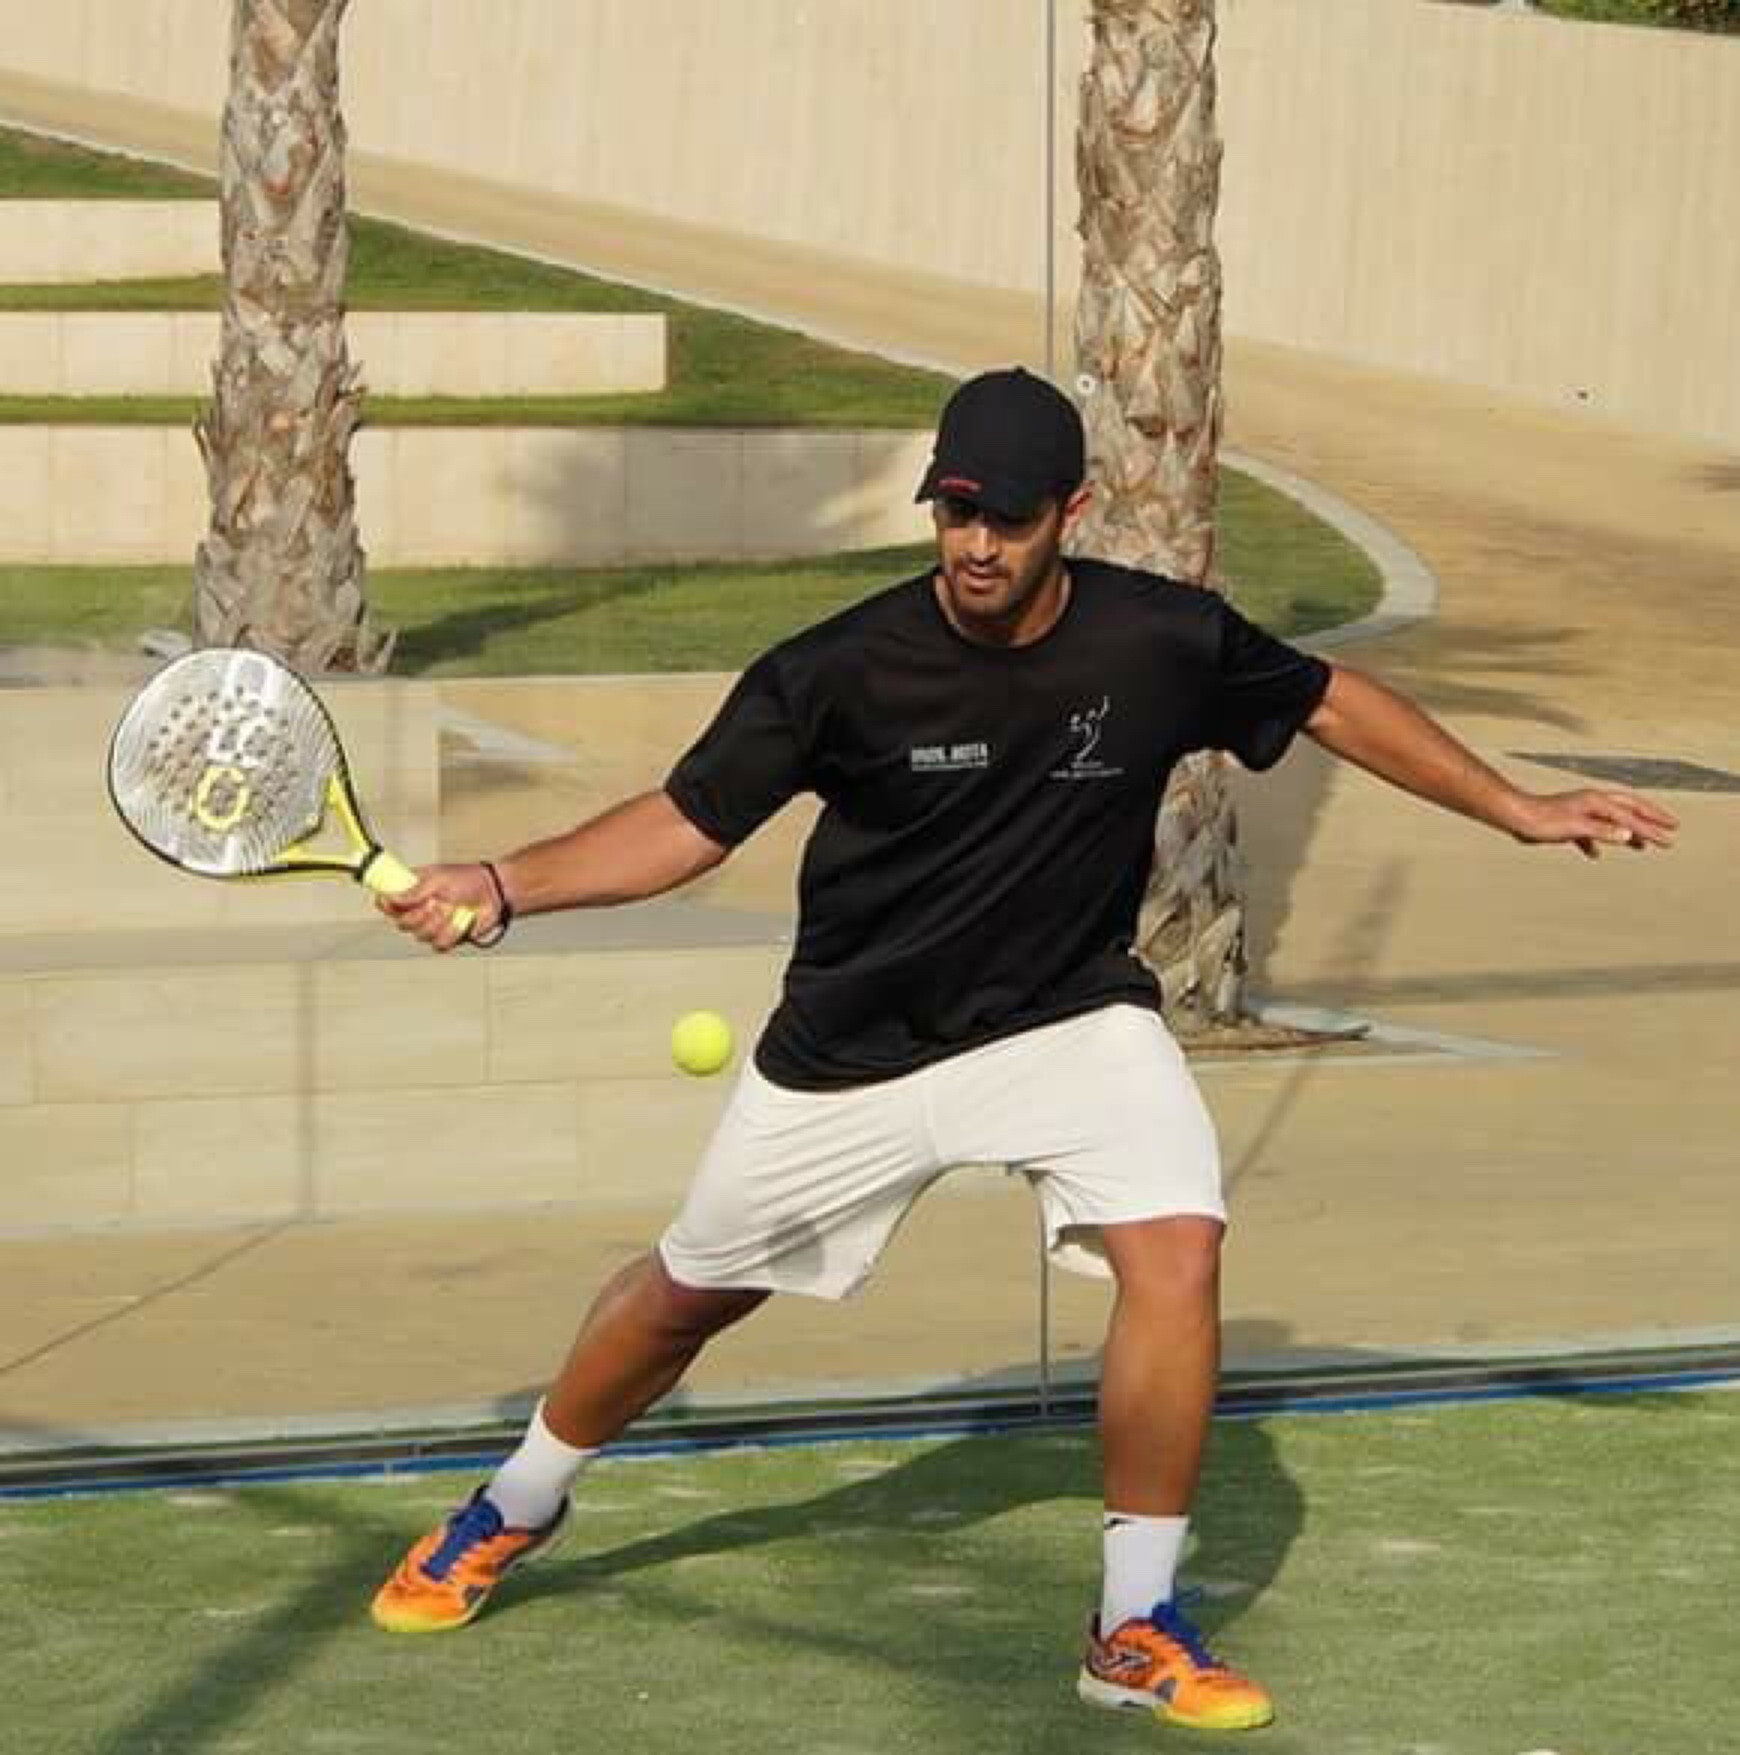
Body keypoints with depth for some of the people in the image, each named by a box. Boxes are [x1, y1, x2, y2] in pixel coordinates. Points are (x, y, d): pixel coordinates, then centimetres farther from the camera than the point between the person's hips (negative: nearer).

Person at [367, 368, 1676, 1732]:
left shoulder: (1163, 643, -17)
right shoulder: (841, 672, -22)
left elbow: (1330, 702, 2)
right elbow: (686, 824, -13)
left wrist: (1515, 808, 4)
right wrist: (501, 888, -27)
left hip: (1073, 1019, 0)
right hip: (856, 1045, 0)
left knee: (1177, 1248, -25)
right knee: (692, 1290, 14)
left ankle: (1138, 1630, -11)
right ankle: (515, 1511, 43)